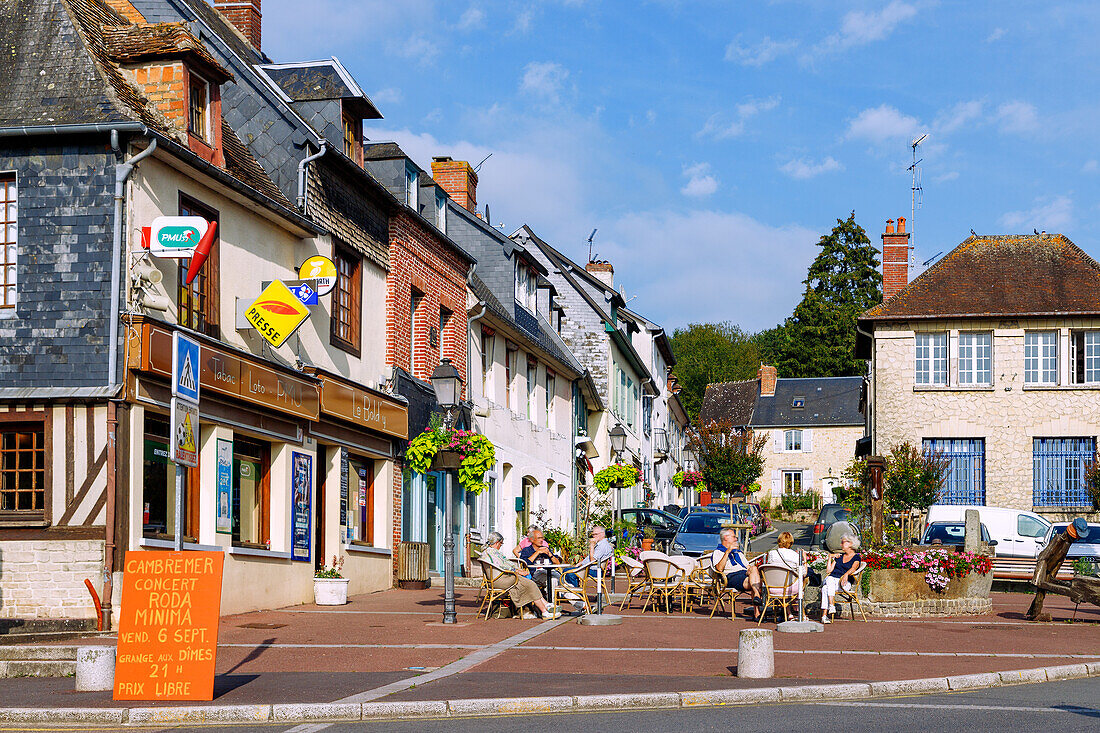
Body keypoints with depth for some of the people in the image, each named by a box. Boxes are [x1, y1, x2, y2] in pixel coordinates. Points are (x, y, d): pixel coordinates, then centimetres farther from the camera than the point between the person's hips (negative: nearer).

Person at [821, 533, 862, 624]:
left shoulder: (856, 558, 11)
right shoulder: (839, 556, 28)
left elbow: (853, 568, -12)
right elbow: (829, 570, 22)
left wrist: (846, 574, -33)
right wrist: (830, 557, 16)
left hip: (843, 583, -4)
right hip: (831, 578, 4)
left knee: (826, 588, -36)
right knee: (829, 579, -37)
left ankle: (824, 615, -45)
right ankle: (831, 605, -50)